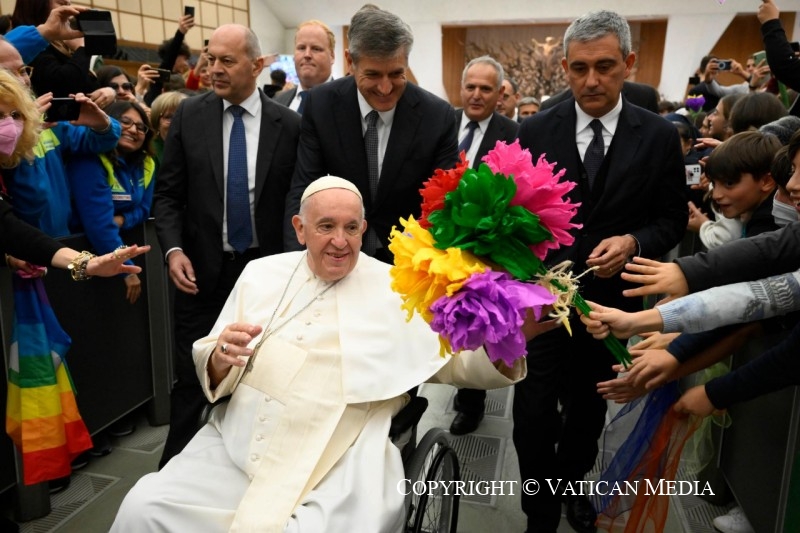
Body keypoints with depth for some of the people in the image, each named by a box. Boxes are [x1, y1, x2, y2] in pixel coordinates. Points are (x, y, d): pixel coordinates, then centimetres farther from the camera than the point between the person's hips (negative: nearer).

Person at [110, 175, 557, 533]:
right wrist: (221, 358, -13)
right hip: (237, 448, 3)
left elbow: (459, 361, 0)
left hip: (338, 473, -2)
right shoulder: (261, 274, 9)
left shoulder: (399, 290, 1)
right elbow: (212, 375, 11)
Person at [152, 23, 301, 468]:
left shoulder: (289, 124, -2)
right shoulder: (189, 115, 1)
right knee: (192, 377, 7)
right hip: (202, 269, 1)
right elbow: (167, 193, 3)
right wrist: (174, 249, -10)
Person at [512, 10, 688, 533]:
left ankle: (572, 483, 48)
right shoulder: (536, 131, -4)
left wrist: (633, 242, -19)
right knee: (533, 416, 0)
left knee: (589, 407, 21)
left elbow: (672, 220, 1)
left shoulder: (660, 136, -4)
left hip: (611, 299, 1)